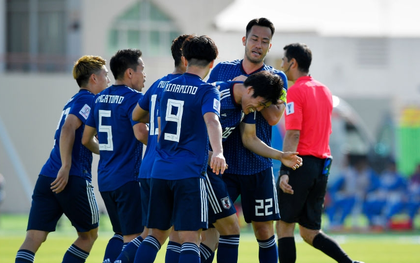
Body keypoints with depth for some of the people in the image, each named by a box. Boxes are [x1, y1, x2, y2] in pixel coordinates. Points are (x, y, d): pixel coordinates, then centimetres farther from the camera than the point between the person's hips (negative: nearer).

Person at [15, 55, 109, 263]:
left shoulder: (73, 102, 25)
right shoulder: (88, 100, -3)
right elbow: (68, 129, -18)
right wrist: (66, 167, -21)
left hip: (47, 176, 7)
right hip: (74, 179, -7)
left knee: (34, 236, -4)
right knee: (88, 235, 12)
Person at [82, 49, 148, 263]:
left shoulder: (100, 99, 12)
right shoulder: (133, 98, -11)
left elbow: (86, 139, 16)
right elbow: (140, 133, -25)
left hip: (104, 179, 8)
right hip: (128, 178, -8)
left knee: (121, 234, 17)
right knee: (133, 236, -4)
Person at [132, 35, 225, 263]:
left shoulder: (167, 87, 14)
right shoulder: (207, 91, -4)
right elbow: (211, 120, -25)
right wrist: (218, 153, -41)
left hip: (160, 170, 5)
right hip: (189, 172, -5)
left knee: (156, 234, 11)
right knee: (190, 238, -6)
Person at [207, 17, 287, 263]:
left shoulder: (276, 78, 3)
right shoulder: (222, 70, 7)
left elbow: (274, 117, -11)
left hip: (258, 166, 0)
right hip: (222, 165, 0)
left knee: (264, 229, 3)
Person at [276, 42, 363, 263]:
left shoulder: (295, 92, -10)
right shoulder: (324, 91, 15)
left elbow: (293, 135, -18)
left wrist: (285, 172, -22)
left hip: (301, 163, -8)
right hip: (322, 166, 8)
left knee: (284, 226, 0)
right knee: (310, 232, 9)